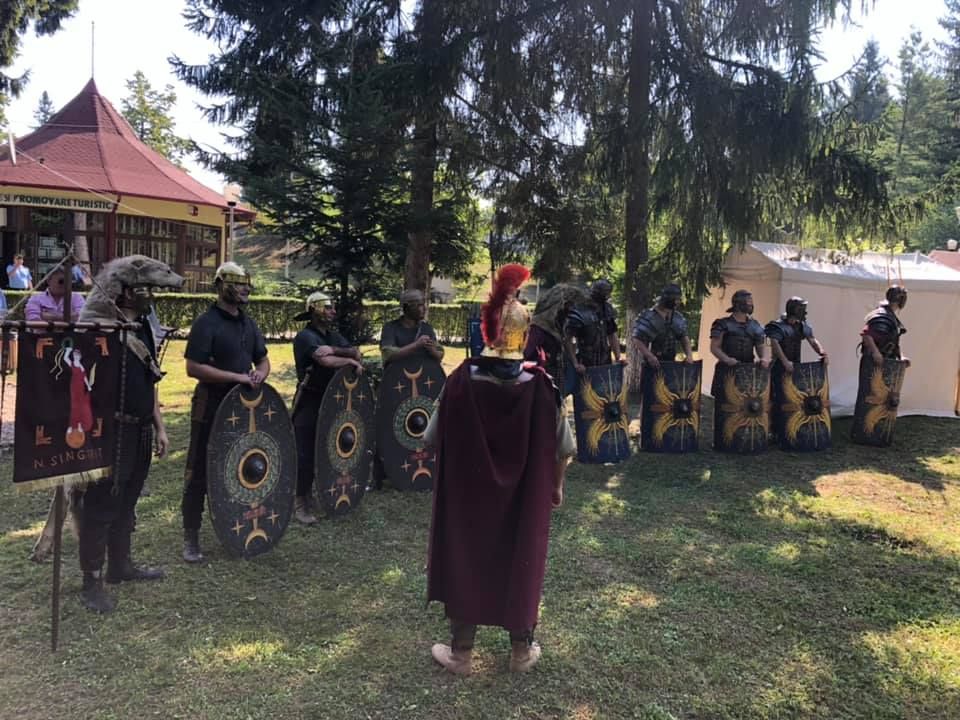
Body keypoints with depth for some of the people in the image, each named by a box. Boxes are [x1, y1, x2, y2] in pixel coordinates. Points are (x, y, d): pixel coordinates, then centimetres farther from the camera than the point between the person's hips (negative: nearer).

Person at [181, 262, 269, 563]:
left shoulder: (248, 323, 11)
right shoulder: (207, 322, -13)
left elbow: (263, 359, 17)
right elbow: (193, 368, -20)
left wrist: (260, 373, -7)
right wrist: (237, 377, -22)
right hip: (211, 408, -7)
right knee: (200, 473, 1)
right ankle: (191, 538, 11)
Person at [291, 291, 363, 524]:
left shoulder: (333, 335, 11)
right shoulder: (305, 336, -15)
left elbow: (356, 353, 2)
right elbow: (325, 360, -29)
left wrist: (335, 349, -17)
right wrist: (350, 361, -14)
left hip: (331, 399, 8)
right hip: (309, 402, -8)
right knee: (305, 454, -4)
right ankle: (300, 504, 4)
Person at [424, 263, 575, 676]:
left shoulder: (461, 381, -16)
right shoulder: (541, 387, -15)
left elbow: (434, 441, -7)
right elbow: (562, 449, -6)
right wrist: (555, 486, 10)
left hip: (467, 495, 0)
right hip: (526, 499, 0)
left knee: (466, 563, 15)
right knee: (521, 565, 16)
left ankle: (461, 653, 29)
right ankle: (522, 651, 32)